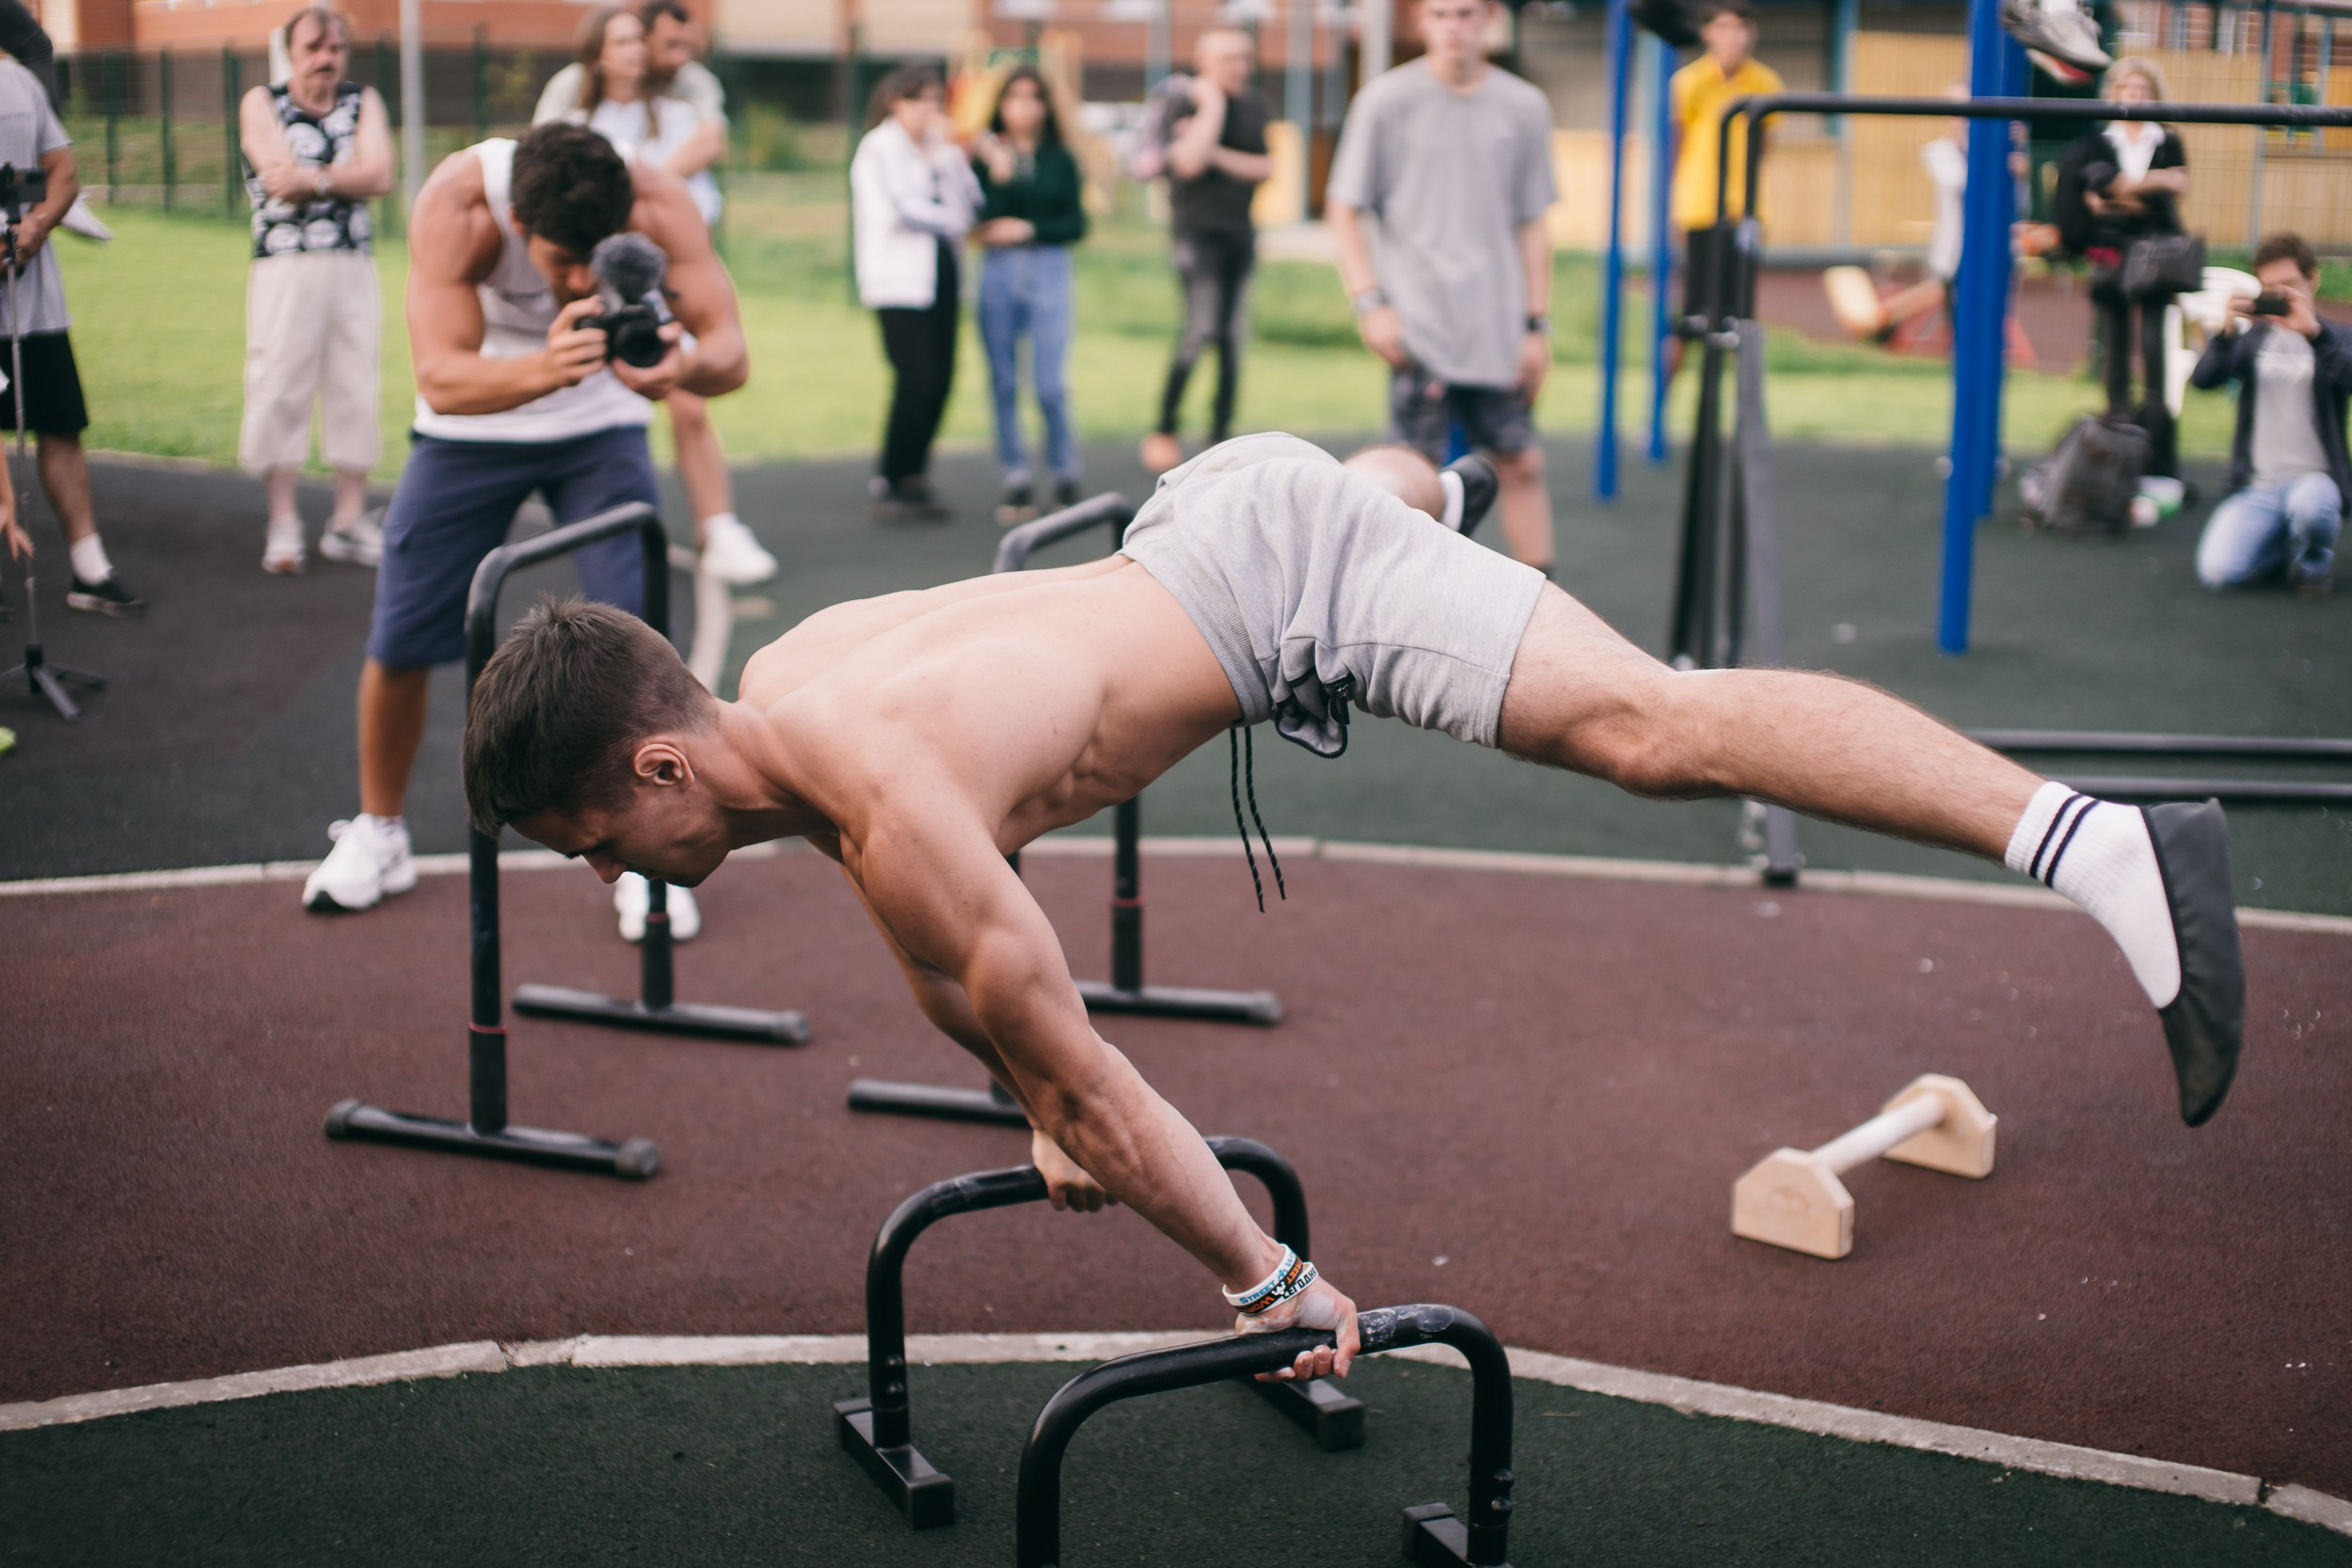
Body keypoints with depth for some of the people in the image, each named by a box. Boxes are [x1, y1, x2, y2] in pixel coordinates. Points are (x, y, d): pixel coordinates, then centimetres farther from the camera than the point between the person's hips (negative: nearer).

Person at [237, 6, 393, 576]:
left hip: (354, 267, 3)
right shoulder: (261, 103, 6)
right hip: (284, 267, -3)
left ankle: (349, 520, 9)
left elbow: (380, 175, -5)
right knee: (279, 388, -5)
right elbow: (280, 177, -10)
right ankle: (282, 524, 1)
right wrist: (345, 177, -7)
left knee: (354, 388, 3)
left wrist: (311, 177, -10)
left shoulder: (364, 103, 13)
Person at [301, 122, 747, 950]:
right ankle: (376, 835, 25)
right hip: (471, 429, 0)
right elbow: (440, 378, -41)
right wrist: (543, 369, -61)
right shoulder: (456, 205, -34)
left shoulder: (659, 205, -30)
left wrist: (687, 365, -60)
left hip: (600, 426, 0)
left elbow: (731, 353, -35)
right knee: (398, 640, 0)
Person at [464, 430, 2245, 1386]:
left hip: (1284, 575, -10)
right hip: (1210, 528, 10)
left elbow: (1069, 1062, -24)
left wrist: (1269, 1278, -16)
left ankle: (2104, 848, -31)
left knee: (1652, 729, -24)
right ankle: (1420, 476, 82)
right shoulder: (774, 695, -3)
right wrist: (1056, 1131, 22)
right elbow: (937, 963, 13)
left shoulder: (893, 801, -31)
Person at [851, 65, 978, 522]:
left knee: (940, 381, 1)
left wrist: (951, 154, -1)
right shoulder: (880, 147, 0)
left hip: (939, 275, 7)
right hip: (899, 278, -7)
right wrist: (949, 222, 1)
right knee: (916, 379, -15)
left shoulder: (937, 147, 19)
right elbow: (902, 209, -11)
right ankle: (889, 486, -7)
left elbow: (970, 202, 8)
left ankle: (912, 479, 11)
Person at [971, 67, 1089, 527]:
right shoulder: (987, 155, 4)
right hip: (997, 271, 1)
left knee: (1049, 385, -6)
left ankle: (1065, 475, 12)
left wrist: (1028, 229, -6)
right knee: (1003, 383, 4)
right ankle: (1017, 481, 13)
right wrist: (999, 174, -18)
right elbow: (987, 216, -6)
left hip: (1048, 271, -1)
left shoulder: (1060, 160, 6)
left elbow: (1076, 224, 5)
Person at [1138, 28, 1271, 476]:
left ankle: (1219, 439, 11)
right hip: (1197, 230, -6)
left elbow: (1266, 168, 5)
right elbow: (1189, 162, -23)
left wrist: (1220, 156, -10)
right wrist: (1212, 102, -15)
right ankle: (1164, 430, -6)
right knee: (1202, 327, -19)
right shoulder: (1186, 105, -7)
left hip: (1239, 232, 6)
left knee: (1233, 337, 4)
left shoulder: (1254, 106, 10)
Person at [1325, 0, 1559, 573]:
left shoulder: (1525, 107, 7)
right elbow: (1343, 208, 1)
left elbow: (1532, 225, 12)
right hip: (1418, 326, -3)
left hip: (1500, 328, 3)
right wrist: (1370, 302, -8)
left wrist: (1538, 324, 7)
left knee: (1522, 463, 5)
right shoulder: (1387, 100, -1)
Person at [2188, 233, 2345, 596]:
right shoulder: (2253, 338, 13)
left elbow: (2347, 377, -16)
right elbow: (2203, 379, -4)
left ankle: (2315, 559, -2)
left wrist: (2314, 332, -28)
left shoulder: (2334, 339, 7)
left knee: (2308, 504, -40)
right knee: (2218, 571, -22)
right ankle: (2284, 543, 13)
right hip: (2256, 488, 2)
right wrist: (2227, 333, -21)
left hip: (2316, 479, -2)